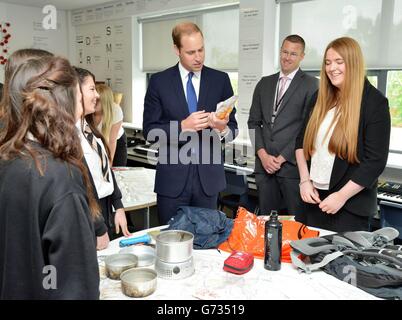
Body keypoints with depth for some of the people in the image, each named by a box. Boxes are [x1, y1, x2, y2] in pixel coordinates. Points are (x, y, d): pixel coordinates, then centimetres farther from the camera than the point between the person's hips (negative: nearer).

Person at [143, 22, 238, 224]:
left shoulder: (220, 80, 2)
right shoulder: (159, 81, -1)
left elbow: (233, 128, 4)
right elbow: (150, 131, -3)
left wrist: (222, 128, -19)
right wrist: (183, 126, -18)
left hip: (208, 176, 1)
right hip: (172, 178, -1)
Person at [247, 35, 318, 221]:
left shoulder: (310, 85, 0)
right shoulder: (264, 83, 15)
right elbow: (254, 122, 13)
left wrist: (282, 158, -9)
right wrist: (262, 154, -1)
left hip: (292, 165, -4)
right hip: (264, 164, 4)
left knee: (296, 222, 0)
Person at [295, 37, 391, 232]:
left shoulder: (374, 102, -9)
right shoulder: (321, 97, 7)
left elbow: (376, 160, -13)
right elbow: (303, 140, 10)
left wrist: (342, 196, -16)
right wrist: (305, 180, -2)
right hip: (315, 196, 5)